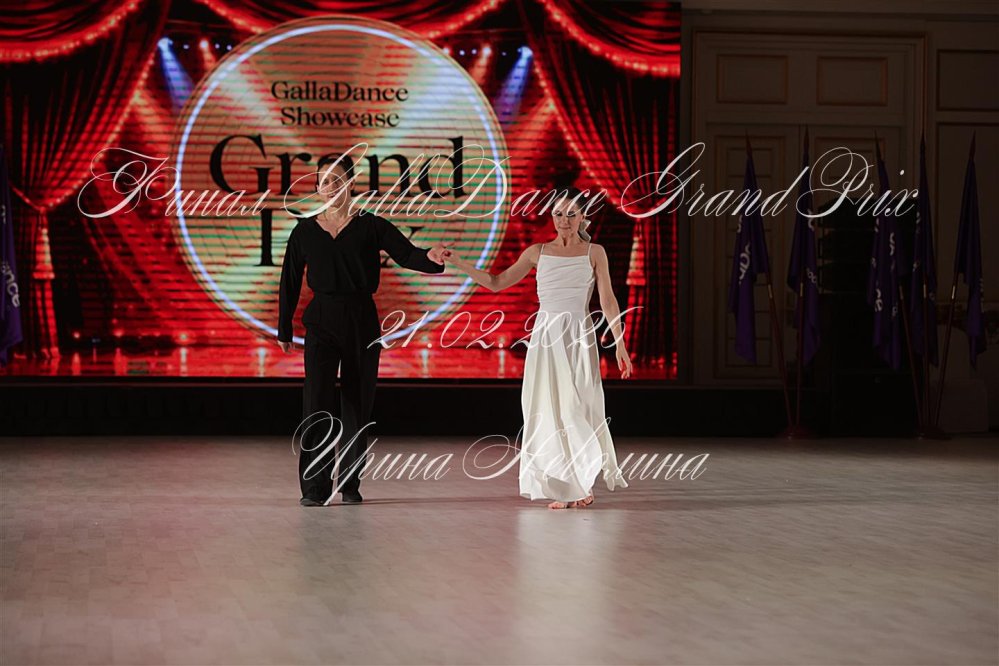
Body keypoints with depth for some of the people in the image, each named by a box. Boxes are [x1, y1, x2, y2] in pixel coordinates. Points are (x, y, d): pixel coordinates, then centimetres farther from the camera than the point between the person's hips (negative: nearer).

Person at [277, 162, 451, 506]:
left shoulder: (370, 226, 2)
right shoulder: (305, 231, 7)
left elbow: (406, 254, -10)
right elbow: (289, 282, 12)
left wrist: (430, 258, -32)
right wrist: (284, 329, 13)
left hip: (361, 319, 0)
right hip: (321, 319, 0)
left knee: (357, 401, 4)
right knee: (317, 398, -12)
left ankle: (350, 484, 15)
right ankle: (315, 487, -10)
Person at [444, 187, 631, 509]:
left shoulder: (594, 252, 3)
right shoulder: (537, 252, 8)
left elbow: (608, 301, 0)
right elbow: (496, 283, 12)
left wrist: (620, 344, -6)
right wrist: (459, 263, 4)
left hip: (579, 337, -2)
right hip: (545, 337, 2)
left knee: (576, 408, -7)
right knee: (548, 410, -1)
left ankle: (584, 483, 8)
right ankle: (564, 489, 5)